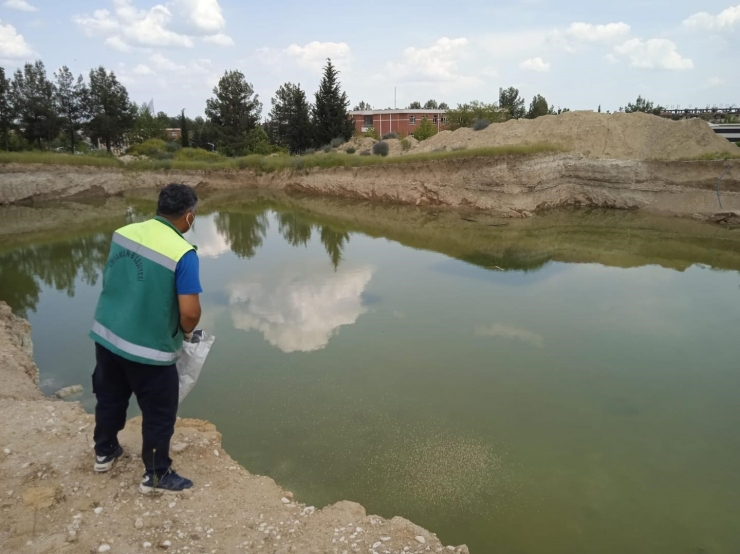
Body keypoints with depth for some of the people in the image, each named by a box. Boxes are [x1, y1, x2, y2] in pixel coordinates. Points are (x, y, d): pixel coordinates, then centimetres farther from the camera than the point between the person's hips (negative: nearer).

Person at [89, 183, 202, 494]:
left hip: (105, 335, 7)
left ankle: (104, 452, 49)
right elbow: (190, 312, -23)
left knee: (109, 398, 27)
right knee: (159, 413, 13)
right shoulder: (183, 254, -22)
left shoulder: (122, 233, -2)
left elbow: (112, 280, 11)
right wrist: (187, 332, -1)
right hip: (150, 349, -7)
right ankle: (156, 475, 28)